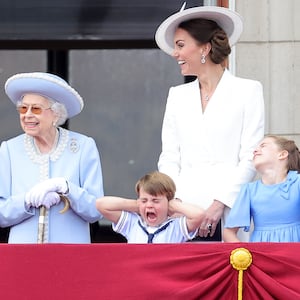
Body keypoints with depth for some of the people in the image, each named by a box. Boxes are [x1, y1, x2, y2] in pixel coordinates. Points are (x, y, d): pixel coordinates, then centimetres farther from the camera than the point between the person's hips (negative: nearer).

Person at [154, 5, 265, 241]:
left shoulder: (248, 91, 5)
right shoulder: (177, 95, 19)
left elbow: (250, 158, -1)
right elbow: (169, 158, 15)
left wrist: (220, 203, -11)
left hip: (227, 213, -3)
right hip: (184, 211, 3)